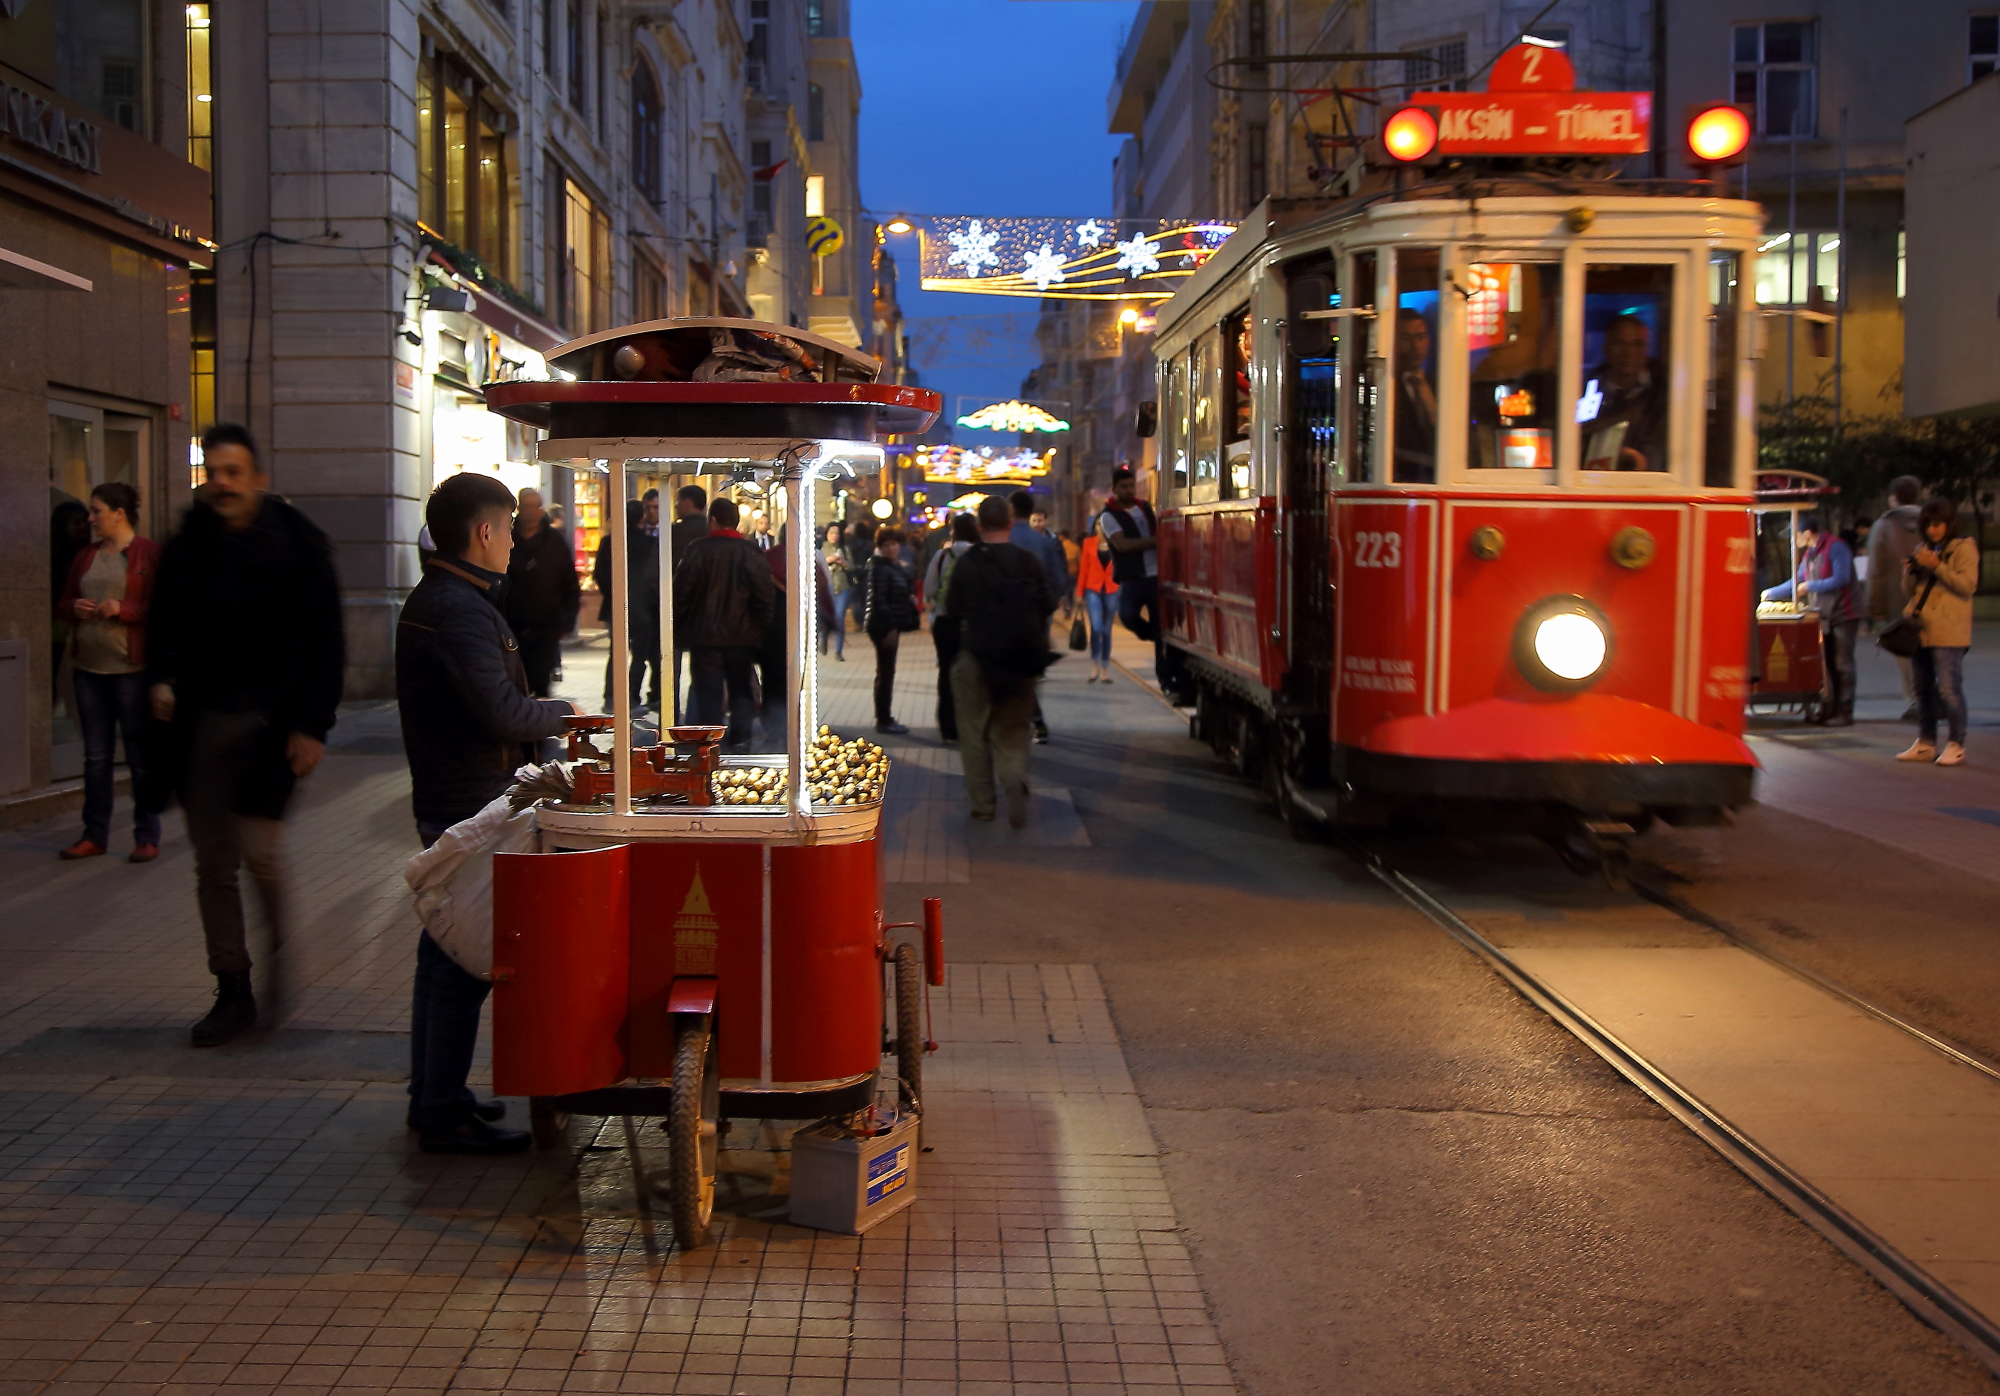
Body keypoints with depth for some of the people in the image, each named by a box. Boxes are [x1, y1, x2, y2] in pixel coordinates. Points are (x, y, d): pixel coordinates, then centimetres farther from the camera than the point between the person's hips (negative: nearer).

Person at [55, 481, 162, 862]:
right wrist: (74, 608, -1)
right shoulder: (86, 557, 14)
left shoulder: (148, 553, -6)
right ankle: (95, 835, 17)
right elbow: (63, 603, 21)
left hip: (131, 669, -6)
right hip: (89, 667, 6)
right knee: (96, 755, 10)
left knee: (140, 755, 0)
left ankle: (147, 838, 8)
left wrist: (123, 610, -19)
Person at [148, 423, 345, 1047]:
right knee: (212, 861, 6)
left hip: (271, 721, -4)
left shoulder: (299, 545, -4)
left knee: (261, 851, -10)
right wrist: (160, 679, -3)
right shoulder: (189, 545, 7)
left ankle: (288, 968, 16)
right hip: (203, 720, 5)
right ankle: (232, 991, 17)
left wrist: (312, 726, -11)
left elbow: (325, 642, -5)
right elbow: (165, 622, 17)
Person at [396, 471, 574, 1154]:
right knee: (463, 961, -5)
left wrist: (537, 712, 10)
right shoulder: (461, 610, -20)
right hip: (471, 808, -11)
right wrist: (561, 711, -8)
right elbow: (503, 714, -25)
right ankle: (444, 1115, 1)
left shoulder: (431, 599, 14)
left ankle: (432, 1094, 27)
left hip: (444, 799, 11)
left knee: (444, 950, 17)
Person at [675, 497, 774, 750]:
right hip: (742, 636, 2)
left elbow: (681, 592, -5)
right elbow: (766, 596, -4)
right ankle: (739, 738, 10)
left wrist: (678, 626, 6)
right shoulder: (751, 553, -2)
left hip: (705, 635, -2)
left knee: (708, 690, 4)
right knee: (740, 689, 12)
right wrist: (760, 629, 5)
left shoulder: (698, 550, -7)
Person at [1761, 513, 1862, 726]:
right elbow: (1797, 582, 24)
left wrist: (1810, 586, -14)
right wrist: (1772, 594, 25)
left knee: (1842, 664, -4)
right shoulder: (1809, 553, 13)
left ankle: (1844, 712, 0)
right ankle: (1827, 709, 12)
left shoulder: (1835, 548, -13)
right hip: (1824, 615, 8)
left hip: (1843, 614, -8)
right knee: (1826, 665, 7)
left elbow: (1841, 579, -20)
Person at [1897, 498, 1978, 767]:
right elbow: (1910, 592, 20)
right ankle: (1925, 744, 14)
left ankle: (1956, 745, -6)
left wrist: (1937, 566, -17)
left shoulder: (1964, 548, 2)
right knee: (1923, 689, 8)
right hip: (1920, 628, 7)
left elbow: (1968, 585, -10)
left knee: (1948, 687, -10)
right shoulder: (1922, 550, 20)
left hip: (1948, 631, -6)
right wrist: (1909, 573, 0)